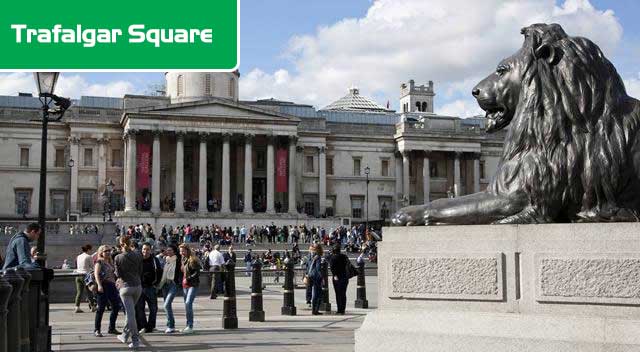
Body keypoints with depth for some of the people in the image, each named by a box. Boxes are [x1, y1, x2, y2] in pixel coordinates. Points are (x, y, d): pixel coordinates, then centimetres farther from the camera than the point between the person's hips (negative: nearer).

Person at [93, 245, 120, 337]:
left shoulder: (110, 262, 19)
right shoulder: (99, 262, -2)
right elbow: (96, 273, -13)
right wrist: (99, 285, -25)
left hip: (112, 286, 8)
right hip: (103, 286, -8)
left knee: (116, 307, 6)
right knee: (101, 308, -5)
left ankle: (112, 328, 17)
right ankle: (96, 330, 3)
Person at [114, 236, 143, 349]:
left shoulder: (118, 257, -6)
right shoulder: (138, 256, 2)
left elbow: (118, 274, -3)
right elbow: (140, 272, 7)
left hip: (126, 287, -4)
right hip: (138, 286, 4)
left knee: (130, 314, -3)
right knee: (130, 312, 20)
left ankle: (135, 340, -6)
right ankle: (125, 335, 32)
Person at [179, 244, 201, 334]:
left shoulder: (193, 260, -9)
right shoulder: (183, 260, 14)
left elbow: (197, 272, -14)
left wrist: (188, 279, -18)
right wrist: (182, 280, 11)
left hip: (193, 285, -8)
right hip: (185, 285, 8)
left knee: (188, 303, -17)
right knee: (186, 305, 9)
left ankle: (190, 326, -16)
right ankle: (188, 326, 16)